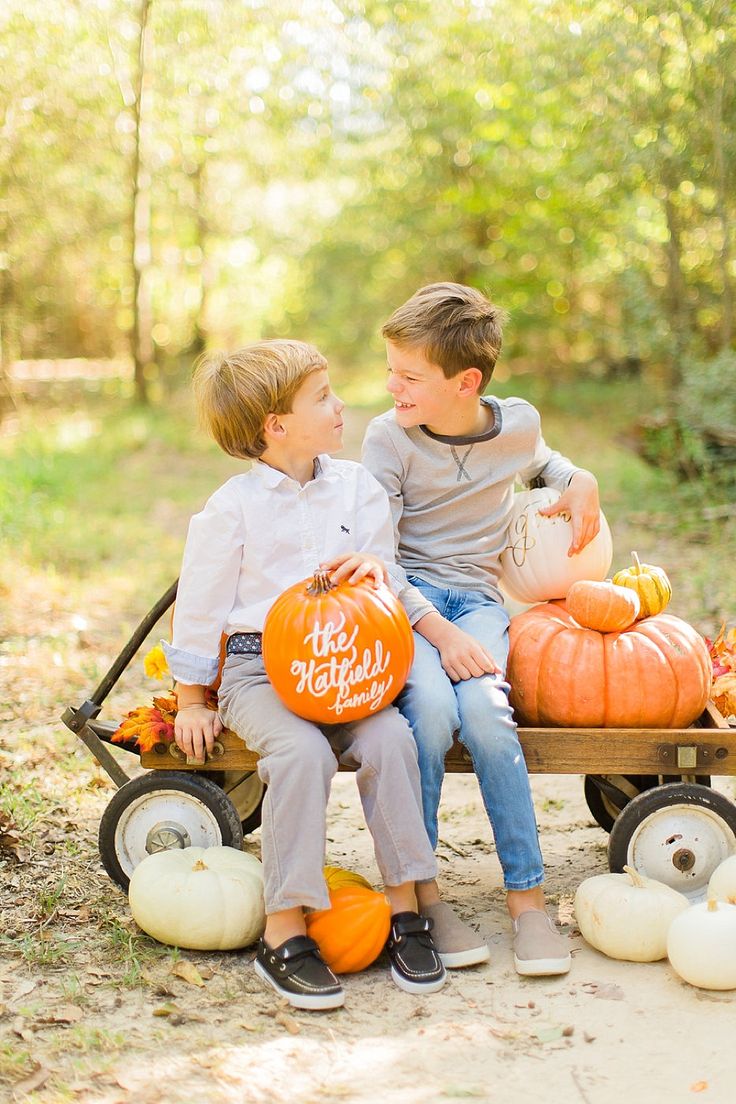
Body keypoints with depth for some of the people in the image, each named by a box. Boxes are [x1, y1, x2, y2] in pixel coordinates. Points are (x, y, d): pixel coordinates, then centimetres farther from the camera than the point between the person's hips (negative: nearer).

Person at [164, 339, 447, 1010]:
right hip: (258, 669, -3)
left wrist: (373, 568, -14)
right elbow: (200, 605, 4)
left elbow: (381, 584, 12)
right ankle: (284, 933, -21)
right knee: (303, 753, -31)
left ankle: (405, 910, -13)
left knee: (390, 739, -25)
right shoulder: (233, 507, -2)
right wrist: (192, 703, 6)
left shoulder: (357, 487, 10)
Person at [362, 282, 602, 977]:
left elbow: (540, 461, 31)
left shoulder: (519, 423, 3)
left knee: (484, 709, -30)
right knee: (431, 705, -32)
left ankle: (526, 895, -18)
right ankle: (422, 894, -17)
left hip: (477, 597, 2)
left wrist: (579, 482, 7)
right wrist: (440, 633, -23)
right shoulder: (389, 438, -6)